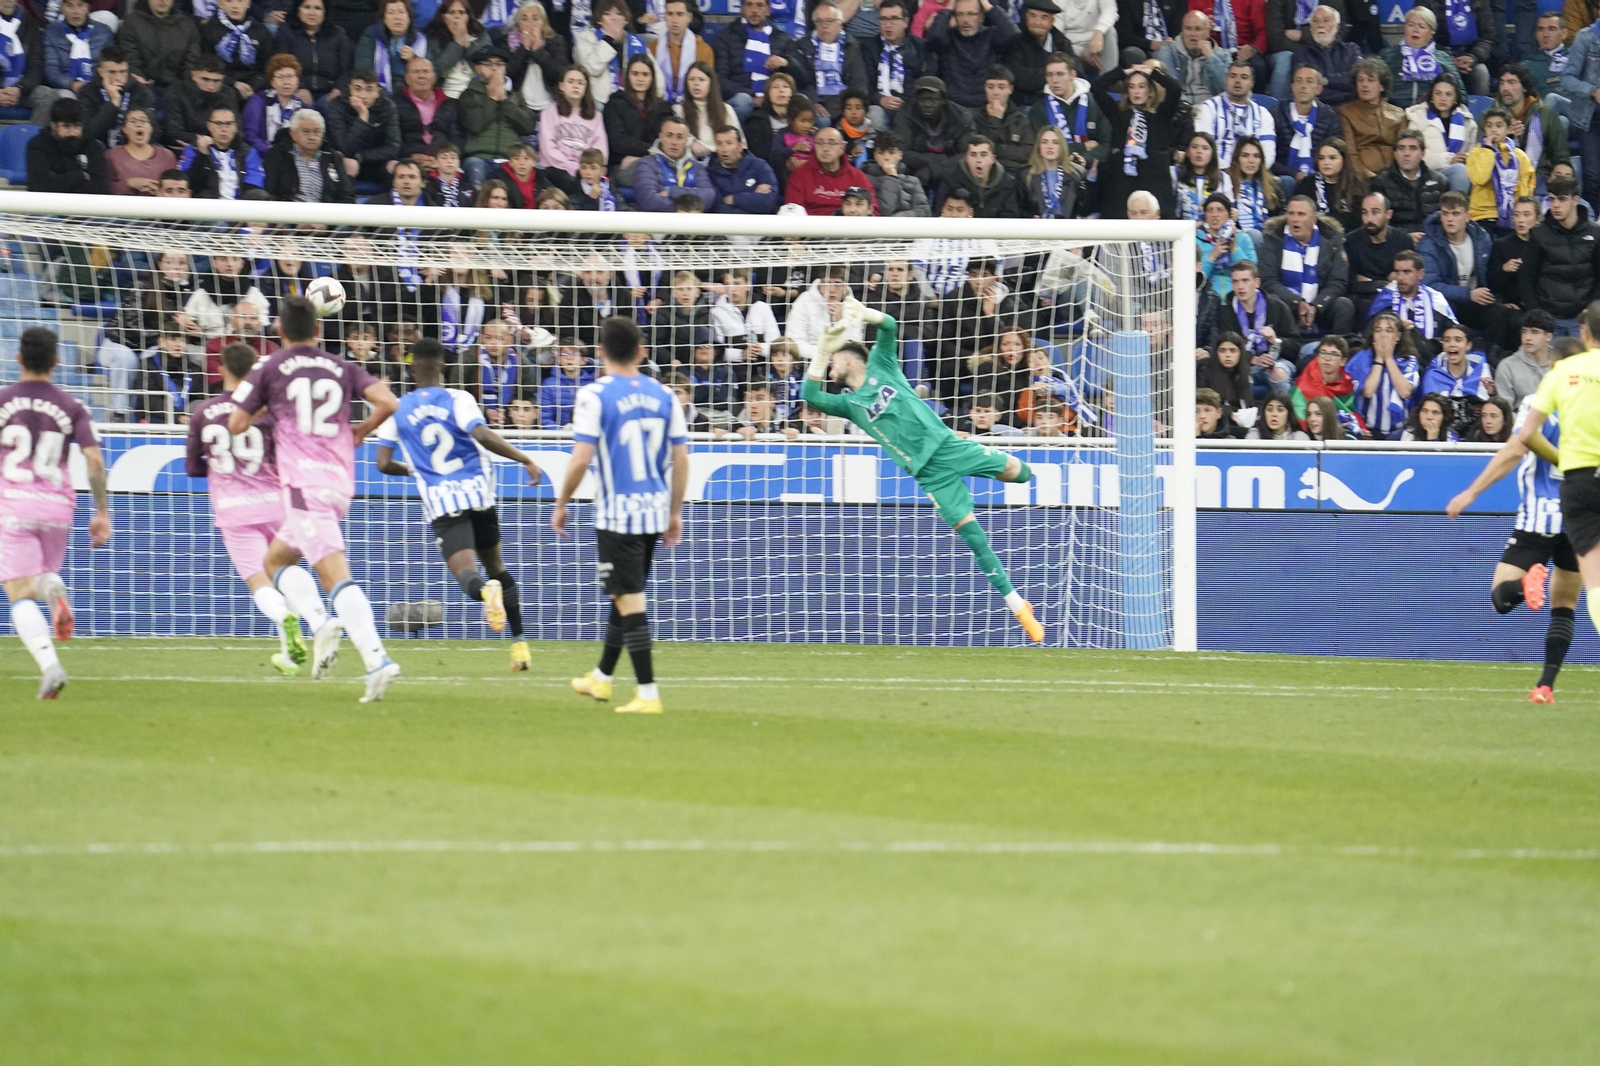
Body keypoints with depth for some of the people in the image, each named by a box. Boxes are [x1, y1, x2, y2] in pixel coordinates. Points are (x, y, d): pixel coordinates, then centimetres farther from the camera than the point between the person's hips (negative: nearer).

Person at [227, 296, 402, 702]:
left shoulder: (269, 368, 2)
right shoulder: (343, 368, 11)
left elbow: (236, 425, 2)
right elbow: (387, 402, -1)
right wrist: (361, 431, 17)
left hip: (304, 483, -5)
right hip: (341, 483, 5)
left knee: (338, 578, -13)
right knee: (276, 558, 17)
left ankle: (377, 658, -28)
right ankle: (321, 623, -6)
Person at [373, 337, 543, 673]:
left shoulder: (397, 409, 6)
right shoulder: (457, 400, 0)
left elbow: (384, 464, 6)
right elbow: (483, 436, -17)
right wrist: (526, 460, -13)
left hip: (441, 501, -1)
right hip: (478, 492, 1)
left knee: (466, 572, -12)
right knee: (496, 567, 18)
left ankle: (486, 591, -49)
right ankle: (519, 643, 14)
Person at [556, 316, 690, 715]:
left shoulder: (595, 395, -10)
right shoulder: (662, 395, 4)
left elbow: (581, 458, -16)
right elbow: (681, 459, 6)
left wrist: (560, 505, -2)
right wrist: (675, 513, 16)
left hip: (617, 512, -6)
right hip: (654, 511, 6)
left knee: (630, 601, -4)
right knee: (625, 595, 20)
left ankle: (648, 693, -8)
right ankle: (601, 677, 36)